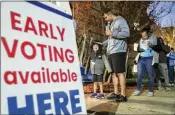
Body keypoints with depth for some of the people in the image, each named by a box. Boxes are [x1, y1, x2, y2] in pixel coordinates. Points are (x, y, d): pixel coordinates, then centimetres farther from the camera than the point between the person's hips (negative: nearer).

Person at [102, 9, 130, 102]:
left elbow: (126, 33, -15)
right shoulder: (111, 24, 24)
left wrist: (112, 33, -14)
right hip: (111, 52, 9)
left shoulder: (120, 21, -1)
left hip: (118, 51, -9)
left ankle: (123, 95, -3)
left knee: (120, 73, -8)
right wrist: (103, 44, 20)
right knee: (113, 73, 9)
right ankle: (116, 93, 16)